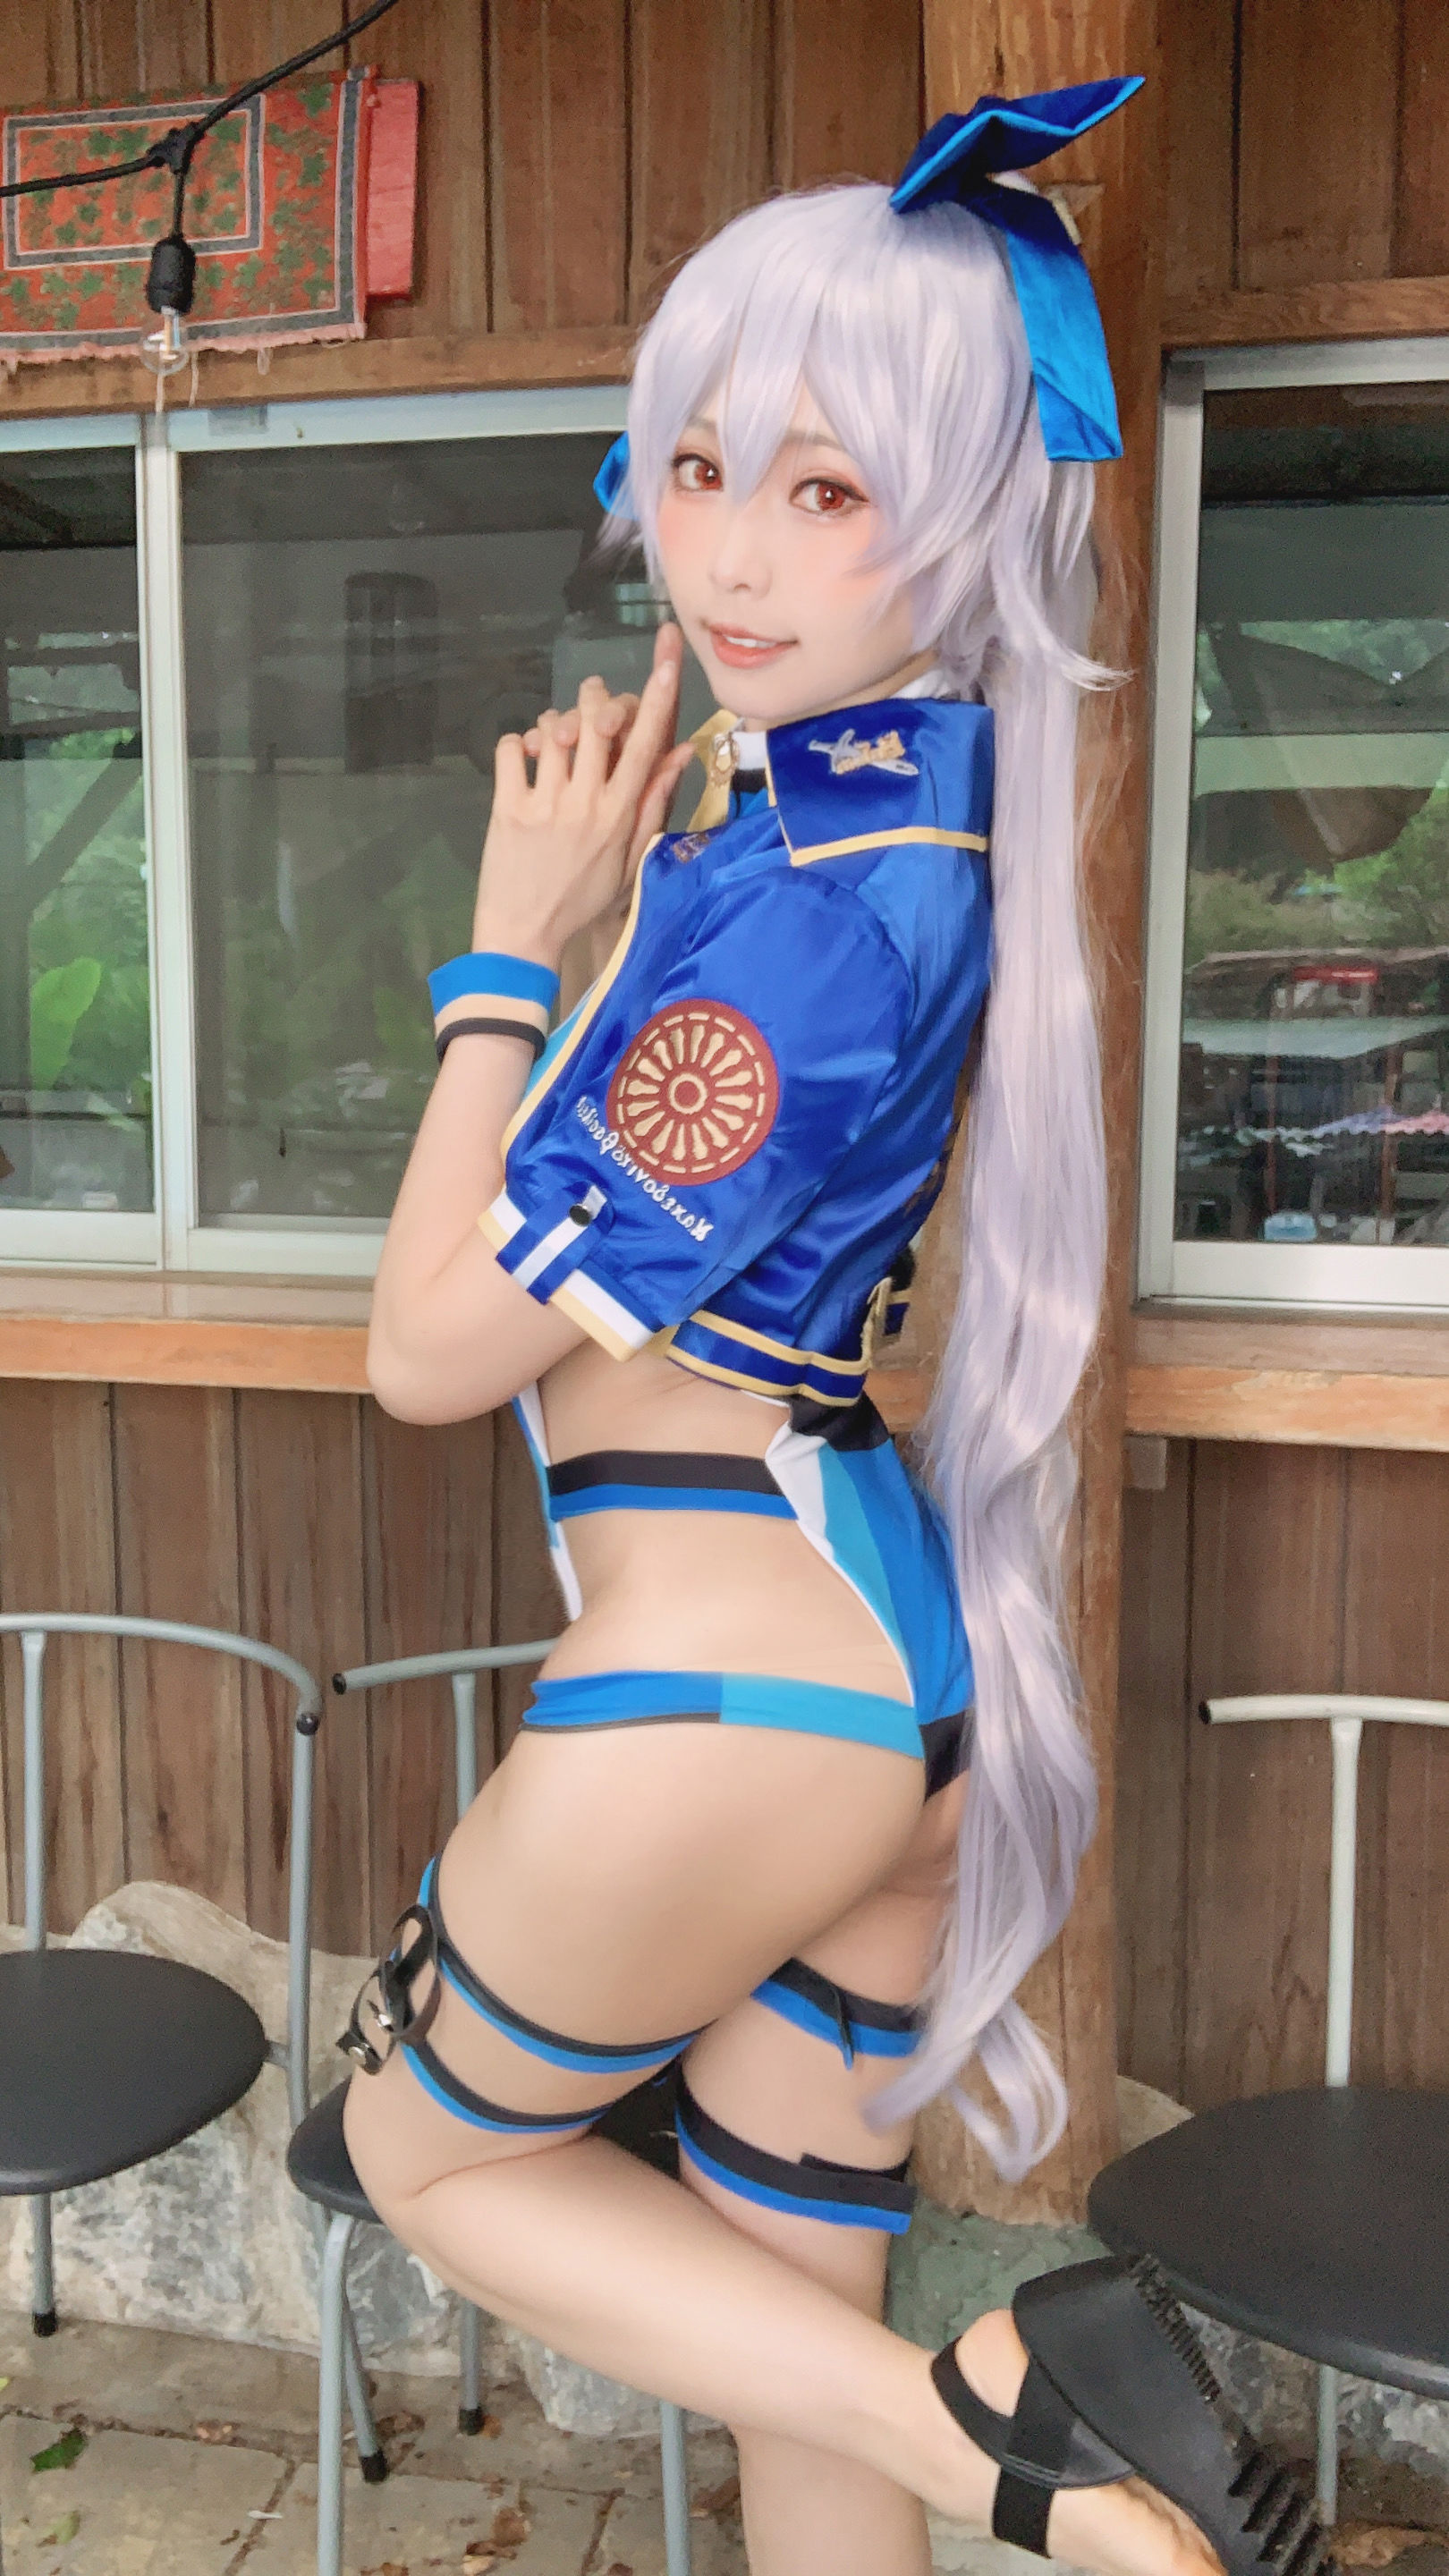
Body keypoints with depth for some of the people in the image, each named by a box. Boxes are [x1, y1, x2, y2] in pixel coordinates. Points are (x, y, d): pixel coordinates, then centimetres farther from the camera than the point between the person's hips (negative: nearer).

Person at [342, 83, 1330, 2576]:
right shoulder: (914, 768, 3)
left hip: (724, 1673, -9)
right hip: (891, 1652, 9)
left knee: (425, 2152, 20)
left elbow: (433, 1349, -16)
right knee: (787, 2317, 23)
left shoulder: (812, 913, -24)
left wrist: (514, 942, -11)